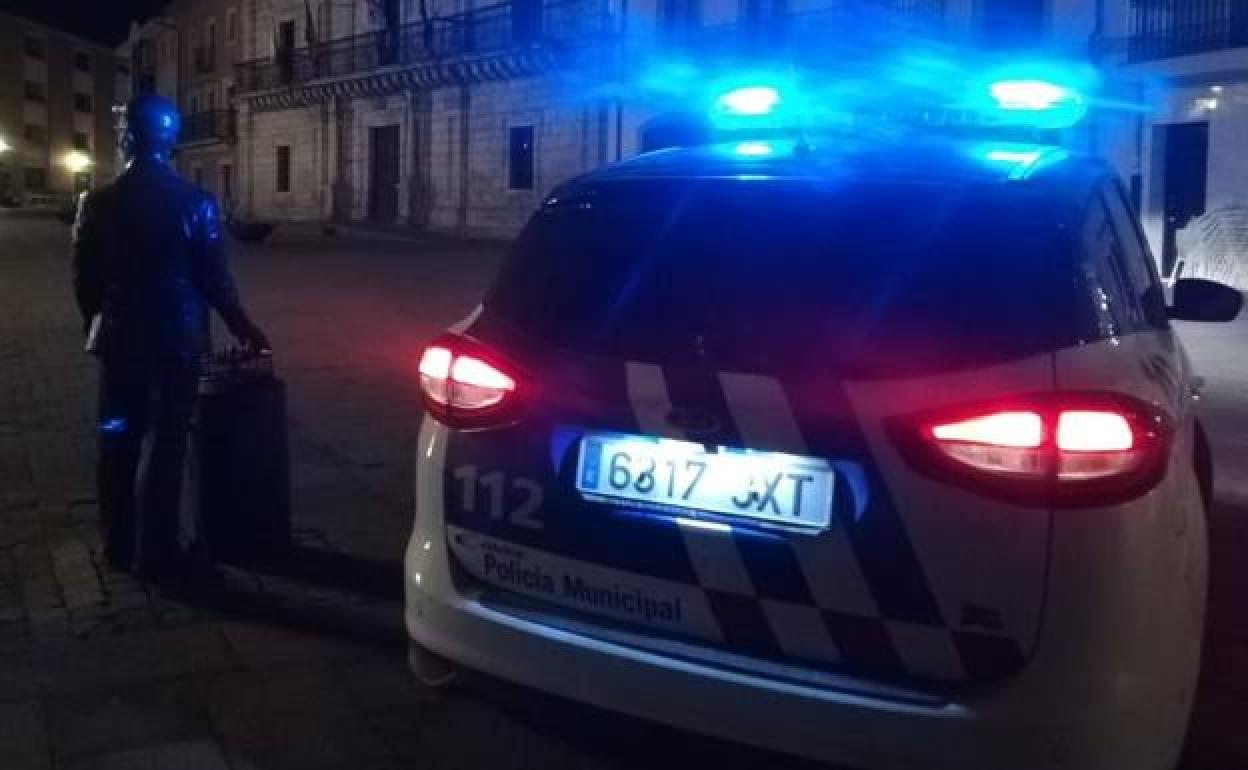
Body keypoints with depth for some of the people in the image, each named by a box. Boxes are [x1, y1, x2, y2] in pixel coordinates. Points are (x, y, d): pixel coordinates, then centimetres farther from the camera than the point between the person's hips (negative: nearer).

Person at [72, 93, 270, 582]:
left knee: (118, 441, 14)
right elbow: (214, 278, -8)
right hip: (174, 340, -3)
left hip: (118, 340, 3)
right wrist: (243, 329, 6)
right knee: (162, 444, 2)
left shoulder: (98, 202, -1)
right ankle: (155, 555, 7)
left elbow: (84, 278, 3)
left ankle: (118, 545, 23)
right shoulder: (193, 201, -10)